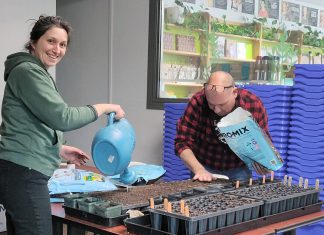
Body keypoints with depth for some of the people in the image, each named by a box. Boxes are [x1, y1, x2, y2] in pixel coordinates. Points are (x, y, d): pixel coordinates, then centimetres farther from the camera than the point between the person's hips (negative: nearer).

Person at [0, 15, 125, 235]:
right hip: (23, 173, -10)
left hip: (20, 171, 10)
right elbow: (62, 118, -19)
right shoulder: (28, 71, -11)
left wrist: (60, 149, 19)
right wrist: (104, 108, -9)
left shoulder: (36, 72, 21)